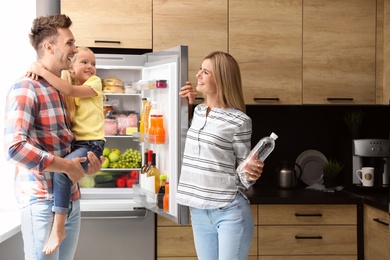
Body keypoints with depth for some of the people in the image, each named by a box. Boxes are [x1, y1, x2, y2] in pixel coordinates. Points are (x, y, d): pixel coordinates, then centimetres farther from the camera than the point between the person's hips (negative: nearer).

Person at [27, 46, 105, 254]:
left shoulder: (95, 82, -4)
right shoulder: (67, 90, 13)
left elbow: (70, 90, -20)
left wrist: (42, 70, -21)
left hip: (91, 144, -8)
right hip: (74, 143, 8)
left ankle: (58, 228, -23)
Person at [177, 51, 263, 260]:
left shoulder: (239, 121, -9)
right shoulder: (197, 111, 8)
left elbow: (244, 168, -2)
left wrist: (252, 173, -25)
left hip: (230, 211, -6)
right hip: (198, 211, 7)